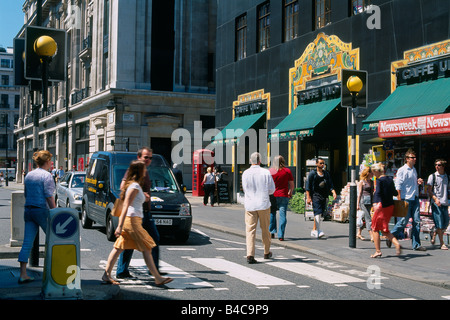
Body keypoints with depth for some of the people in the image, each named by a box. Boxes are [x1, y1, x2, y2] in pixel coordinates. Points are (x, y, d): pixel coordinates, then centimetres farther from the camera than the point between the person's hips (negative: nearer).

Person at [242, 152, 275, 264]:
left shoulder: (245, 173, -3)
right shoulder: (266, 173, -6)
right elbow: (272, 189, 1)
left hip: (250, 205, 0)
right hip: (264, 204, 0)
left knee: (250, 230, 0)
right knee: (265, 229, 15)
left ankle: (250, 255, -12)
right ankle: (267, 253, 28)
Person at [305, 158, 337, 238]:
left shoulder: (326, 173, 16)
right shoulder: (312, 173, -1)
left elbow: (330, 184, 16)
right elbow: (308, 186, -4)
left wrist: (333, 192, -2)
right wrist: (308, 197, -11)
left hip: (324, 196, 6)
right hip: (315, 196, -6)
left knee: (319, 213, 8)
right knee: (318, 212, -17)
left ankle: (314, 230, 19)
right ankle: (318, 231, -21)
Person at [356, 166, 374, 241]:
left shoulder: (371, 182, 13)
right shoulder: (362, 182, -5)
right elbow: (359, 194, -5)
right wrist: (358, 204, -7)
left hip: (370, 201, 6)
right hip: (364, 201, -6)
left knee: (364, 217, 11)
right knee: (368, 218, -8)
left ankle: (358, 233, 22)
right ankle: (372, 236, -10)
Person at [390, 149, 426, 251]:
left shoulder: (414, 170, 16)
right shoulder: (402, 170, -8)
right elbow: (398, 186, -12)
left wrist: (418, 182, 7)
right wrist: (400, 201, -17)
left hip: (415, 198, 7)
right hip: (406, 199, -7)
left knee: (416, 221, 2)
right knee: (404, 221, -4)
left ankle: (416, 244, 7)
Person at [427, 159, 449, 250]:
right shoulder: (432, 176, 1)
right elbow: (429, 190, -3)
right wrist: (435, 199, -17)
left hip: (445, 203, 4)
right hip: (435, 203, -4)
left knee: (446, 224, 5)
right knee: (439, 223, -8)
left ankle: (434, 234, 32)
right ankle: (442, 243, -1)